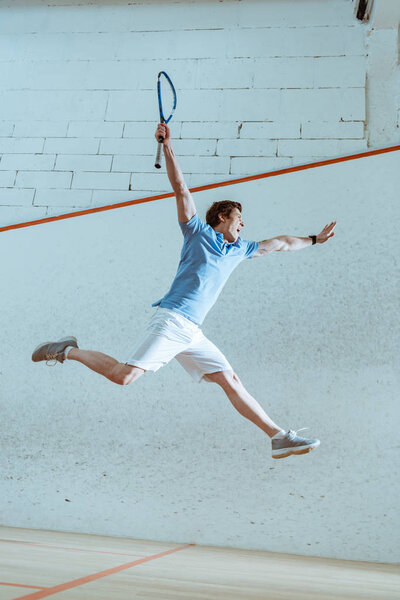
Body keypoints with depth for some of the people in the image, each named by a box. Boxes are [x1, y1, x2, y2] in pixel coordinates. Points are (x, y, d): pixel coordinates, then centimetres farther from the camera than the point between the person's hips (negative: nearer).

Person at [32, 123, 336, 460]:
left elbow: (278, 243, 37)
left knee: (230, 380, 2)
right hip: (172, 320, -7)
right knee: (123, 375, -17)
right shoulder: (198, 231, 8)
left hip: (192, 334, 7)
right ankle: (69, 351, 3)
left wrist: (314, 240, 45)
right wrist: (168, 146, -7)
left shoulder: (240, 250, 25)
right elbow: (180, 187, 0)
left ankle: (279, 437, 3)